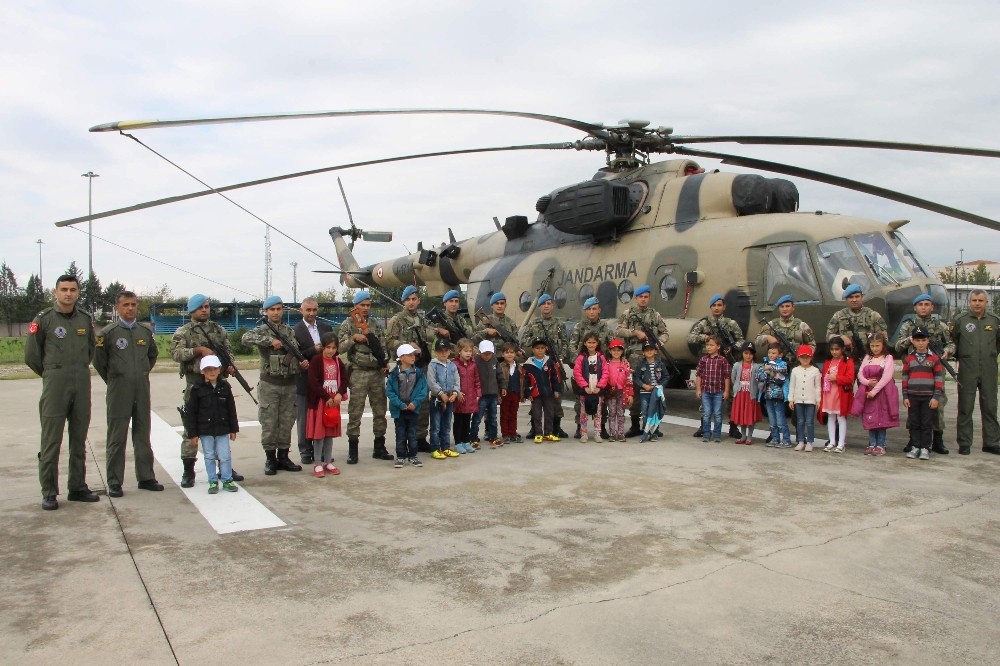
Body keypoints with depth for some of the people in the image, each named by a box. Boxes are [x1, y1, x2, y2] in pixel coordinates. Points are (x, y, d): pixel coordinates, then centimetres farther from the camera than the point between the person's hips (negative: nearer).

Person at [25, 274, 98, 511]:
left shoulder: (85, 319, 9)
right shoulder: (43, 319, -3)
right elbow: (31, 355, 2)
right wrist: (50, 374, 9)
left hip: (82, 383, 4)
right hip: (55, 384, -4)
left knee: (79, 439, 10)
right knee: (51, 440, -3)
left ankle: (78, 487, 18)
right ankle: (49, 493, 4)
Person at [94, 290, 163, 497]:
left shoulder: (146, 331, 7)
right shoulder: (108, 332, -5)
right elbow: (98, 361, 2)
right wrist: (113, 381, 7)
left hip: (142, 390, 4)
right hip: (118, 392, -4)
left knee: (143, 436, 11)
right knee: (117, 438, 1)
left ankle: (146, 477, 19)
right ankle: (114, 482, 9)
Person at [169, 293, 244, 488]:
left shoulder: (219, 330, 12)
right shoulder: (183, 332, -1)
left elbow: (229, 351, 15)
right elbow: (176, 353, -15)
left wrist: (229, 366, -3)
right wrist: (200, 349, -23)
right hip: (195, 384, -4)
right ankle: (188, 472, 8)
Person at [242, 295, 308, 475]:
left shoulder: (291, 332, 11)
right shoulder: (262, 331, -2)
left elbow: (297, 355, 15)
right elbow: (246, 338, -22)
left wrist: (302, 363, -6)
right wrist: (270, 340, -26)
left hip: (290, 384, 4)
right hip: (270, 384, -4)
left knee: (287, 423, 9)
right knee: (269, 423, 2)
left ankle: (283, 457, 19)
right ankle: (270, 459, 12)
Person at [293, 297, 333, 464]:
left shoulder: (326, 328, 11)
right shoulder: (295, 331, -4)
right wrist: (314, 350, -20)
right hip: (304, 380, -3)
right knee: (304, 418, 5)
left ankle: (322, 451, 18)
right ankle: (306, 452, 15)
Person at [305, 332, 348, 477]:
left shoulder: (338, 361, 9)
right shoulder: (316, 360, -9)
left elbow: (344, 379, 8)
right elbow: (313, 382, -16)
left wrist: (340, 394, -10)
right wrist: (326, 397, -16)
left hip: (334, 401, 5)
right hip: (319, 401, -5)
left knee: (330, 432, 11)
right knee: (318, 433, -1)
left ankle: (328, 462, 20)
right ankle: (317, 464, 7)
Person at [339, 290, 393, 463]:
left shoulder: (375, 324, 12)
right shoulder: (348, 324, 0)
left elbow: (382, 346, 12)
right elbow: (340, 348, -5)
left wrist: (386, 363, -2)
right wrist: (353, 338, -19)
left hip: (377, 372, 4)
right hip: (358, 373, -4)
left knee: (380, 410, 7)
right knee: (355, 412, -2)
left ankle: (379, 447, 17)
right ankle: (352, 450, 6)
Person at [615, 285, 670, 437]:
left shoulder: (655, 315, 14)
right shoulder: (627, 314, 9)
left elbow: (665, 333, 16)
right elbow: (618, 331, -1)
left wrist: (660, 341, -5)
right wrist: (635, 332, -11)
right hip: (633, 357, -1)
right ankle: (635, 425, 10)